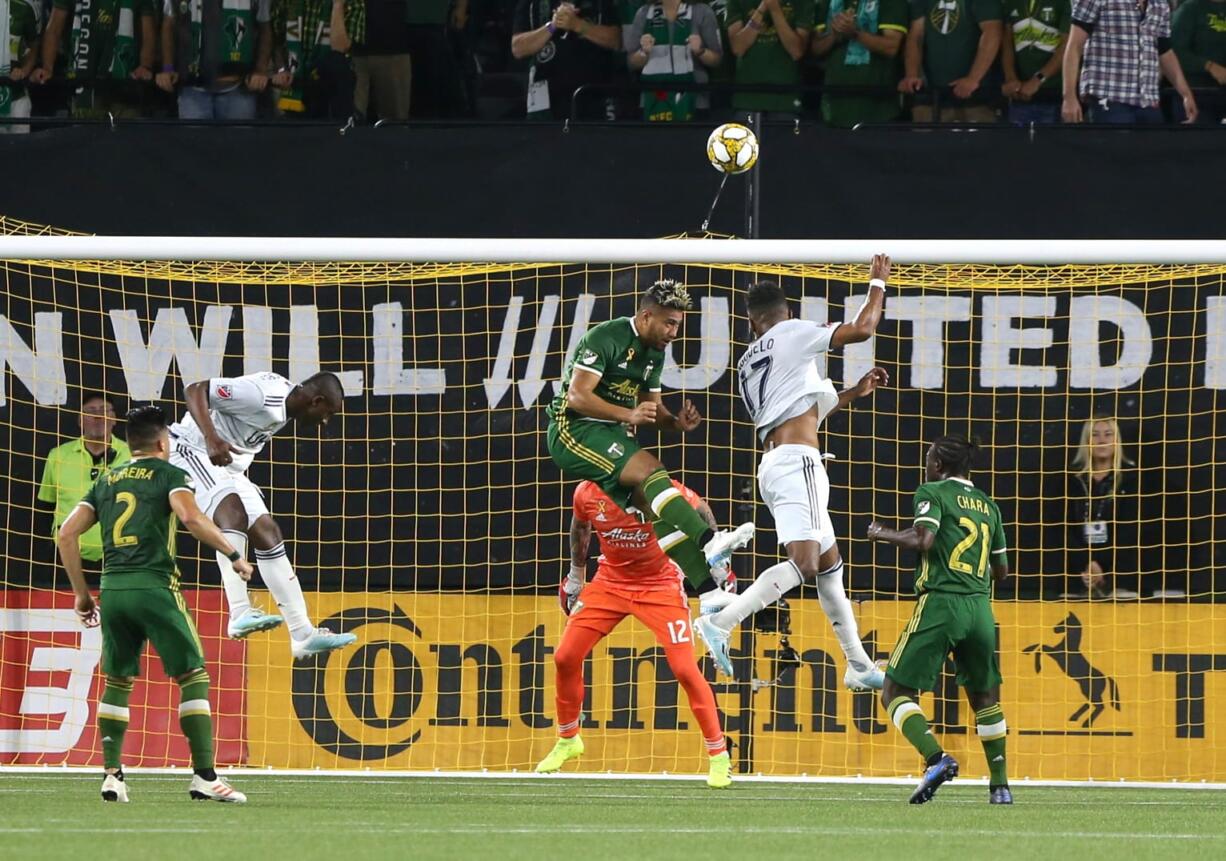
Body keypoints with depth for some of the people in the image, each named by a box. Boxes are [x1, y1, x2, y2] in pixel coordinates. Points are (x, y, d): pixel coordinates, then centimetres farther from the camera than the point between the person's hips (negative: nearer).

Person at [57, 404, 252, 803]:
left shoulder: (106, 481, 18)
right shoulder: (169, 474, 4)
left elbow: (67, 533, 13)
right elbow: (191, 517, -16)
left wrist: (81, 593, 18)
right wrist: (234, 555, -7)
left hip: (112, 590, 5)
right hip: (154, 587, -5)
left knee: (117, 681, 16)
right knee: (194, 677, -1)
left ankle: (112, 774, 9)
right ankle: (204, 776, -8)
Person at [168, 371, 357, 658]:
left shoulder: (286, 404, 6)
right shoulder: (262, 394, -24)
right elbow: (195, 390, -29)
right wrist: (212, 439, -40)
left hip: (227, 464, 10)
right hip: (191, 449, -10)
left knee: (267, 533, 6)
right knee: (232, 509, -32)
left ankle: (303, 634, 8)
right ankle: (240, 614, -44)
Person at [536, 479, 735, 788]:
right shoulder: (587, 494, -13)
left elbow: (699, 509, -3)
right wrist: (576, 575, 21)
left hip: (660, 586, -4)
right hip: (610, 581, 4)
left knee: (684, 669, -14)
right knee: (565, 658, -1)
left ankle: (719, 756, -2)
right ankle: (567, 740, 23)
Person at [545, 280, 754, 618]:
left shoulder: (655, 351, 13)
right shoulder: (605, 338, -15)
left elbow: (652, 406, 20)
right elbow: (577, 396, -20)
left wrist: (676, 422, -2)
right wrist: (629, 415, -30)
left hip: (614, 437, 9)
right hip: (575, 429, -9)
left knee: (657, 508, -4)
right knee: (650, 469, -28)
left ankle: (710, 594, -10)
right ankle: (710, 540, -41)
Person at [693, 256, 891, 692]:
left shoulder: (747, 364, 23)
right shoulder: (792, 333, 1)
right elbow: (861, 329, -5)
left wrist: (854, 393, 37)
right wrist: (877, 283, 11)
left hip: (774, 463, 9)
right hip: (796, 460, -9)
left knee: (829, 565, 17)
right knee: (803, 563, -20)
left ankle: (858, 665, 20)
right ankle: (720, 622, -30)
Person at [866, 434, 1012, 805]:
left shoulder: (933, 492, 1)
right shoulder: (988, 505, 18)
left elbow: (924, 540, -15)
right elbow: (1002, 570, 20)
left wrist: (884, 534, 1)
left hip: (940, 603, -6)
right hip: (980, 608, 6)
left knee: (896, 691, -1)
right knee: (984, 695, 21)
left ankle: (936, 757, -23)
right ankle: (1000, 785, 17)